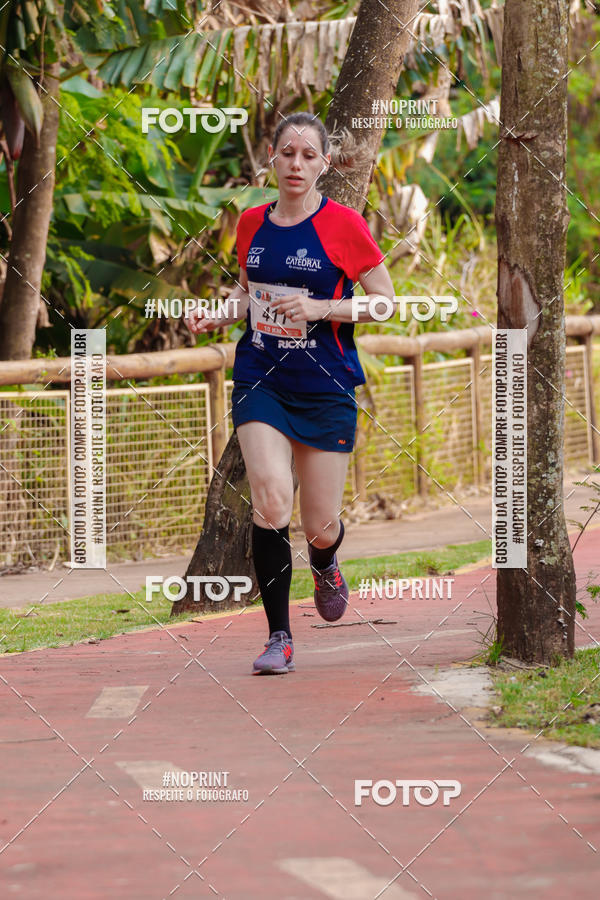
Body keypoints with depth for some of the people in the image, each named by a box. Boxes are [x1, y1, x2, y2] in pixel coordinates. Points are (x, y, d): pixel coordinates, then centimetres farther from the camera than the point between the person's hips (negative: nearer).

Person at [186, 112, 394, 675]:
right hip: (260, 380, 2)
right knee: (270, 499, -19)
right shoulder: (251, 222, 6)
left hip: (325, 385, -2)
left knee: (320, 526, 3)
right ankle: (279, 638, -9)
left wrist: (321, 308, -18)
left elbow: (386, 302, -4)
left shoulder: (343, 223, -7)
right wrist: (220, 311, 2)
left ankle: (325, 565, 43)